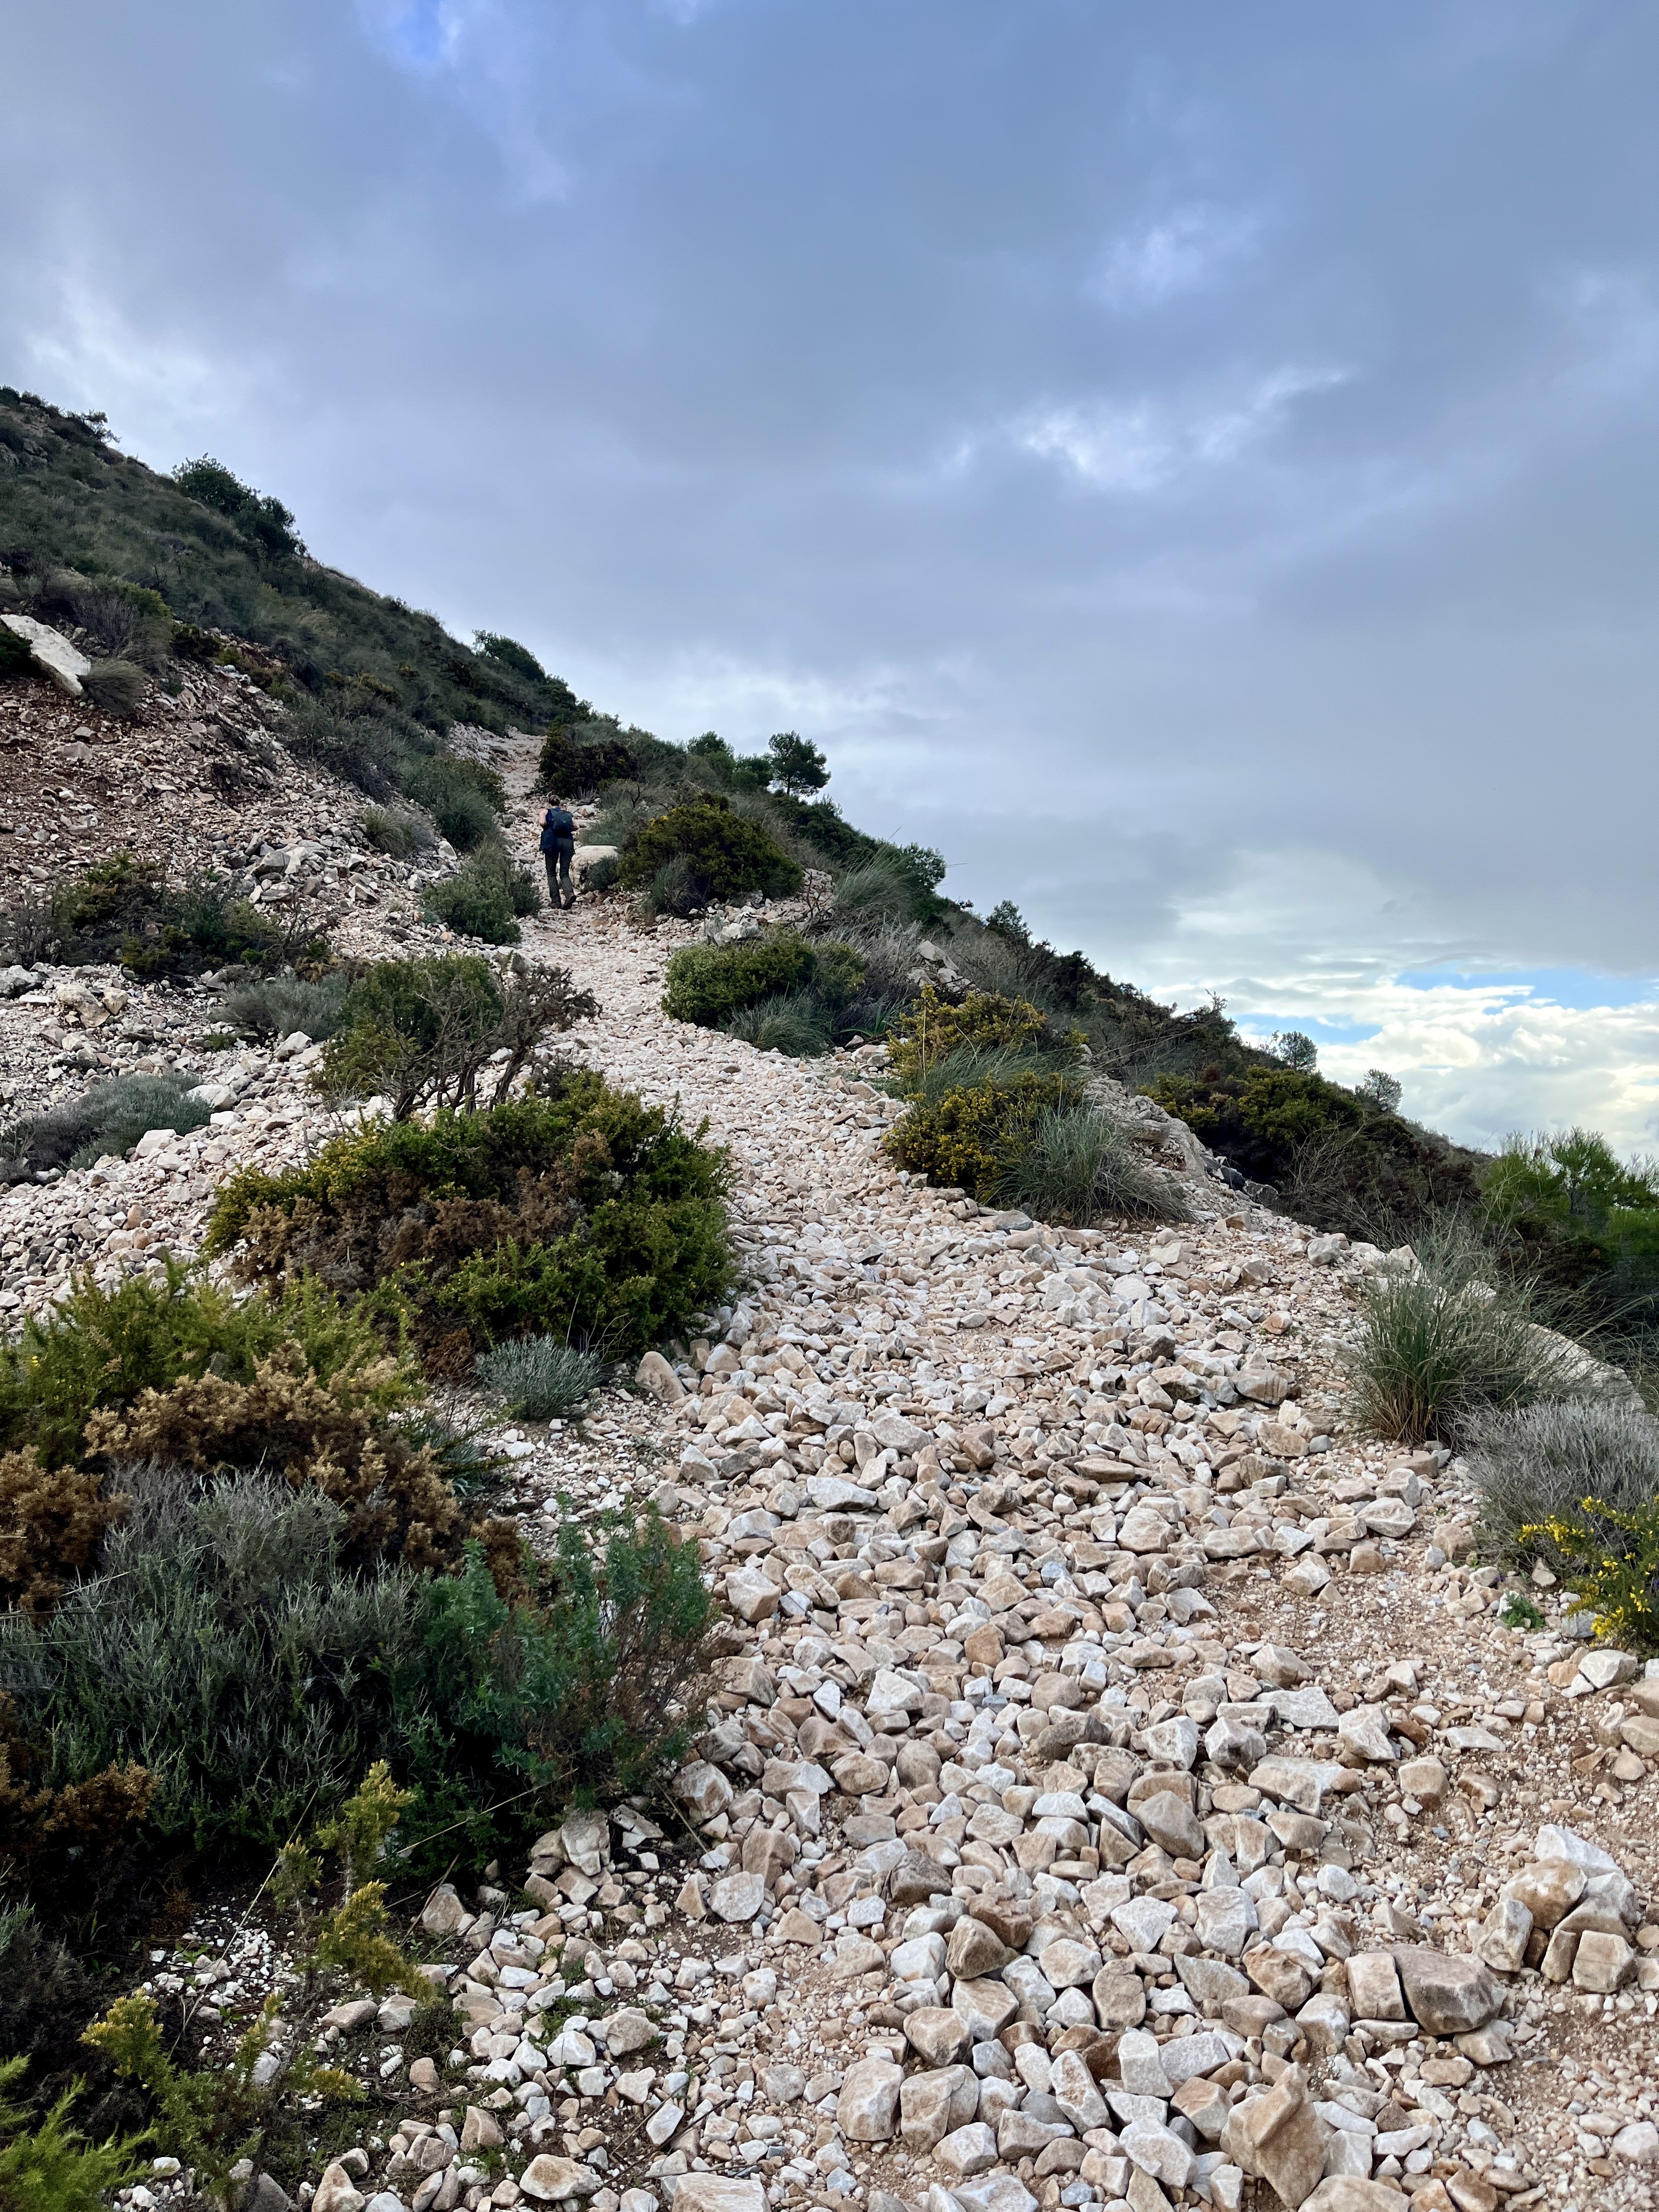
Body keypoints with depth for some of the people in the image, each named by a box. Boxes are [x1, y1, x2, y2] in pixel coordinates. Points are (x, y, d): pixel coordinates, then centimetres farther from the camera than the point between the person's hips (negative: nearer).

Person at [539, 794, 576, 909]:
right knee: (564, 873, 7)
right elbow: (576, 827, 7)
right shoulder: (568, 813, 22)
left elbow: (542, 823, -5)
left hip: (553, 841, -2)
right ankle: (570, 893, -21)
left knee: (552, 873, 7)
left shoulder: (546, 812, 15)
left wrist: (546, 829, 15)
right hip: (568, 841, 2)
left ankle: (556, 901, -3)